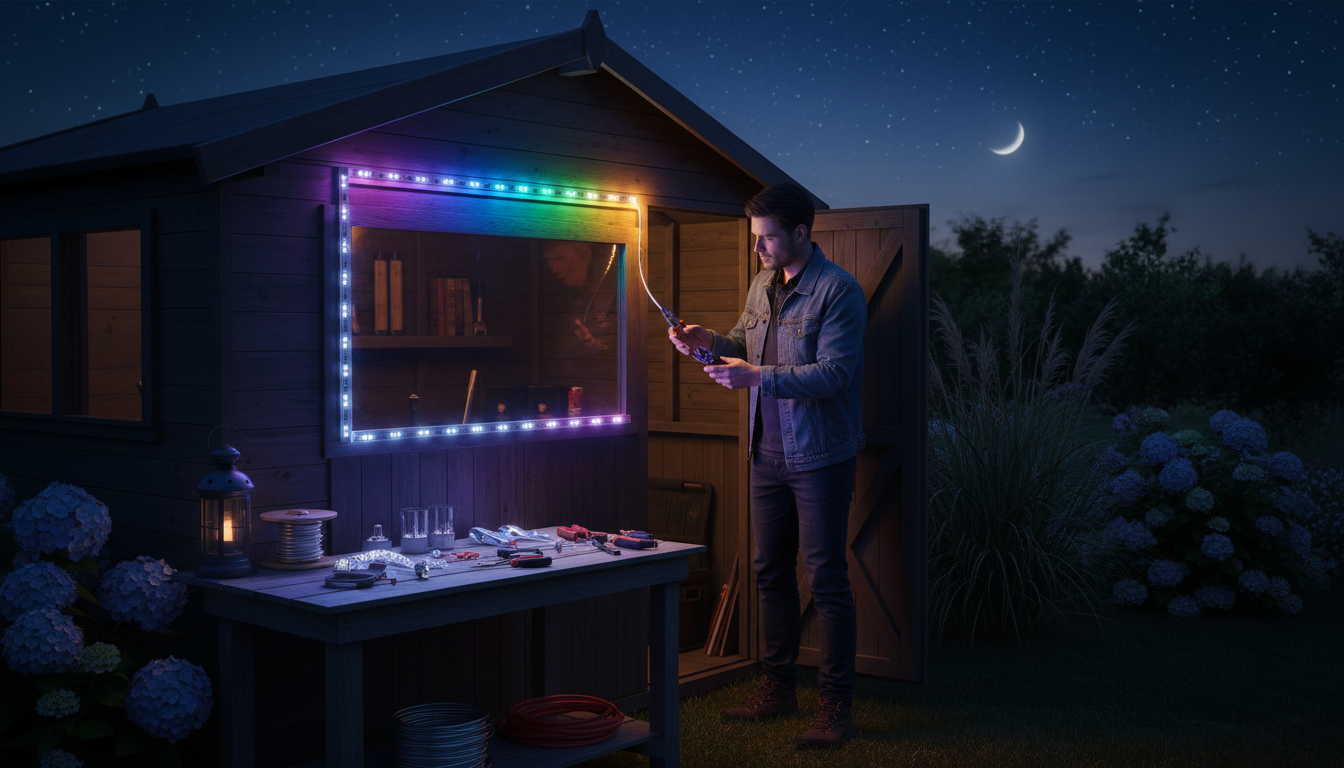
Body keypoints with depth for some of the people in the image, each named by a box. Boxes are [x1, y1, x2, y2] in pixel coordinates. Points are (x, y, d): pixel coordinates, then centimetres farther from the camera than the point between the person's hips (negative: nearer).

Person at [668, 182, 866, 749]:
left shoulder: (839, 291, -14)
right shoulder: (762, 285, 11)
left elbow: (834, 373, -22)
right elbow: (743, 343, 20)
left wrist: (756, 376, -27)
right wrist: (707, 341, -1)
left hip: (820, 457, -7)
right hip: (768, 452, 8)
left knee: (826, 579, -3)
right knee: (771, 573, 13)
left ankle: (837, 706, 7)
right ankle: (779, 689, 25)